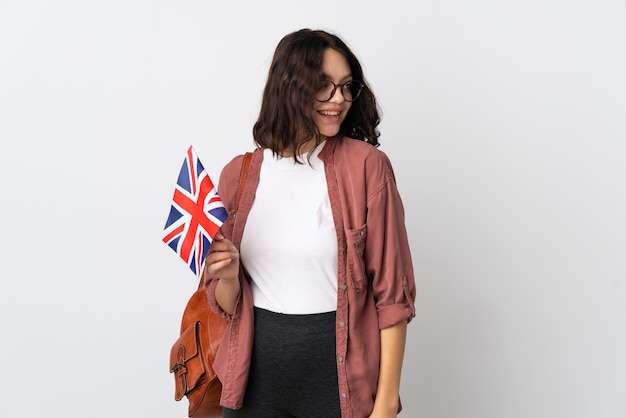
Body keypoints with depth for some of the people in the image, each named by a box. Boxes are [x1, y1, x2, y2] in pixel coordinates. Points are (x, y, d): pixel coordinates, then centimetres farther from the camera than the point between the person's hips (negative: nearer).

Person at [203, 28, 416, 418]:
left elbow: (392, 294, -8)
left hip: (340, 371, -2)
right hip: (257, 372, 3)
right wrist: (228, 277, -15)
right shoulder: (238, 174, 0)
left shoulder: (366, 166, -9)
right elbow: (227, 304, 6)